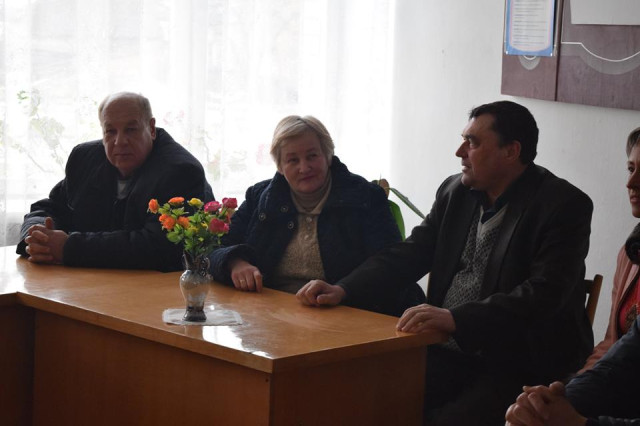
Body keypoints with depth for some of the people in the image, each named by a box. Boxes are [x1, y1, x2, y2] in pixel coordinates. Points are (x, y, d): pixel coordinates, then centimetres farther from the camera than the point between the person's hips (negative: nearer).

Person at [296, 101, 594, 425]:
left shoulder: (565, 205, -10)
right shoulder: (455, 192, 11)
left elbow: (545, 294, -21)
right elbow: (411, 253, 14)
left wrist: (456, 319, -33)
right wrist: (343, 289, -2)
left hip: (516, 365, -5)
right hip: (448, 354, 6)